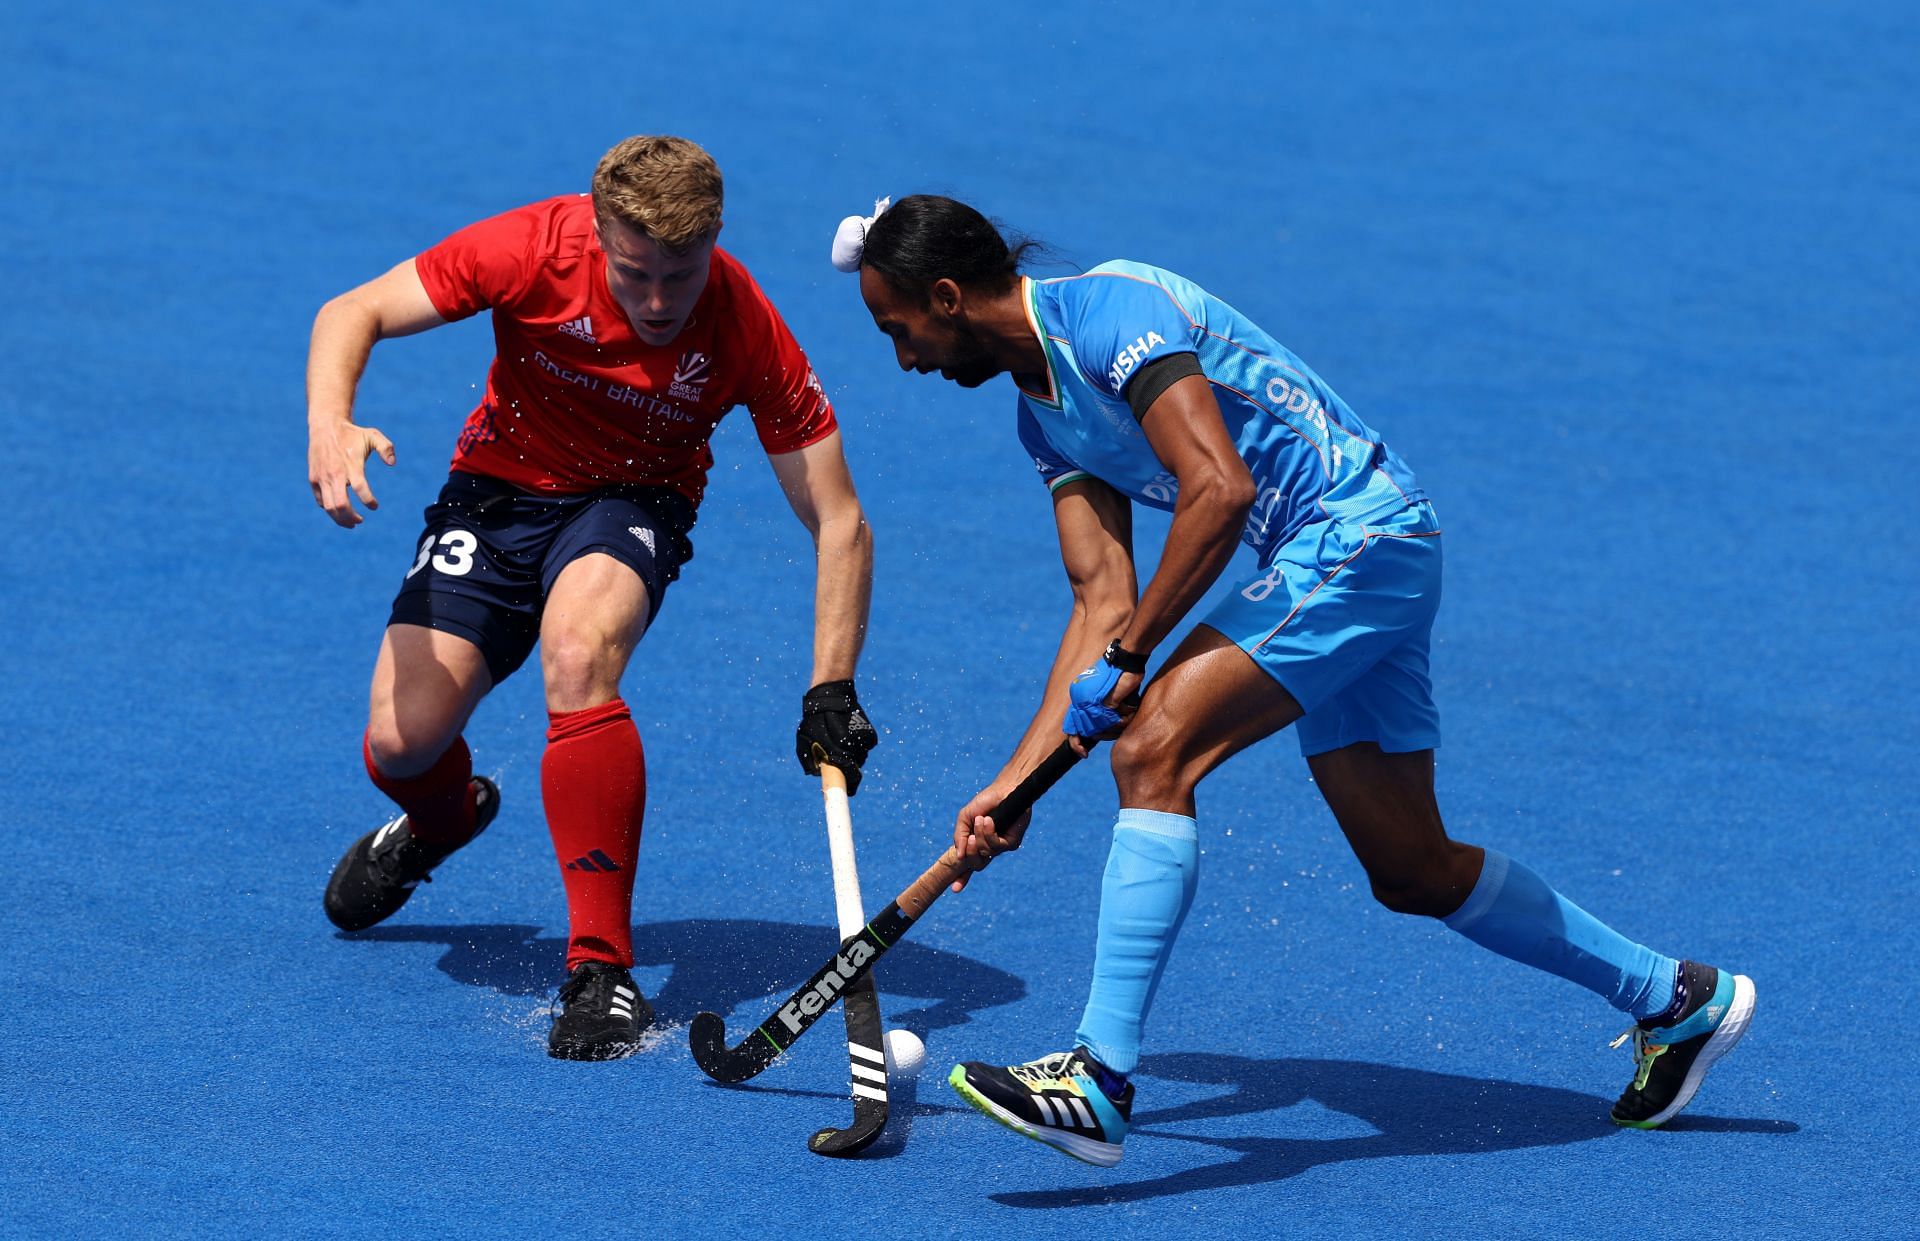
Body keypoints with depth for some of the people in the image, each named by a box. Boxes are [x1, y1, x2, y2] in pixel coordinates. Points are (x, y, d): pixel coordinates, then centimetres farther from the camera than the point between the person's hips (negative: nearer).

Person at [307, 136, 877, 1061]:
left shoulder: (746, 332, -26)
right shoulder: (533, 250, -26)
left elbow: (837, 521, -20)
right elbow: (353, 313, -18)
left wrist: (832, 690, -28)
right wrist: (329, 422, -38)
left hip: (632, 503, -2)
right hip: (499, 490, 2)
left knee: (578, 653, -35)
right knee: (399, 746, -11)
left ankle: (602, 968, -29)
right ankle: (443, 817, 31)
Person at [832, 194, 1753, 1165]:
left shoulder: (1105, 309, -16)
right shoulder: (1044, 411, 14)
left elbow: (1221, 489, -26)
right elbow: (1102, 599, 10)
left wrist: (1127, 658, -22)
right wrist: (1012, 783, 3)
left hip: (1359, 533, -10)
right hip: (1324, 568, 10)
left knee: (1153, 749, -22)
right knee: (1413, 872, 15)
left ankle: (1101, 1080, -27)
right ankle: (1675, 998, 31)